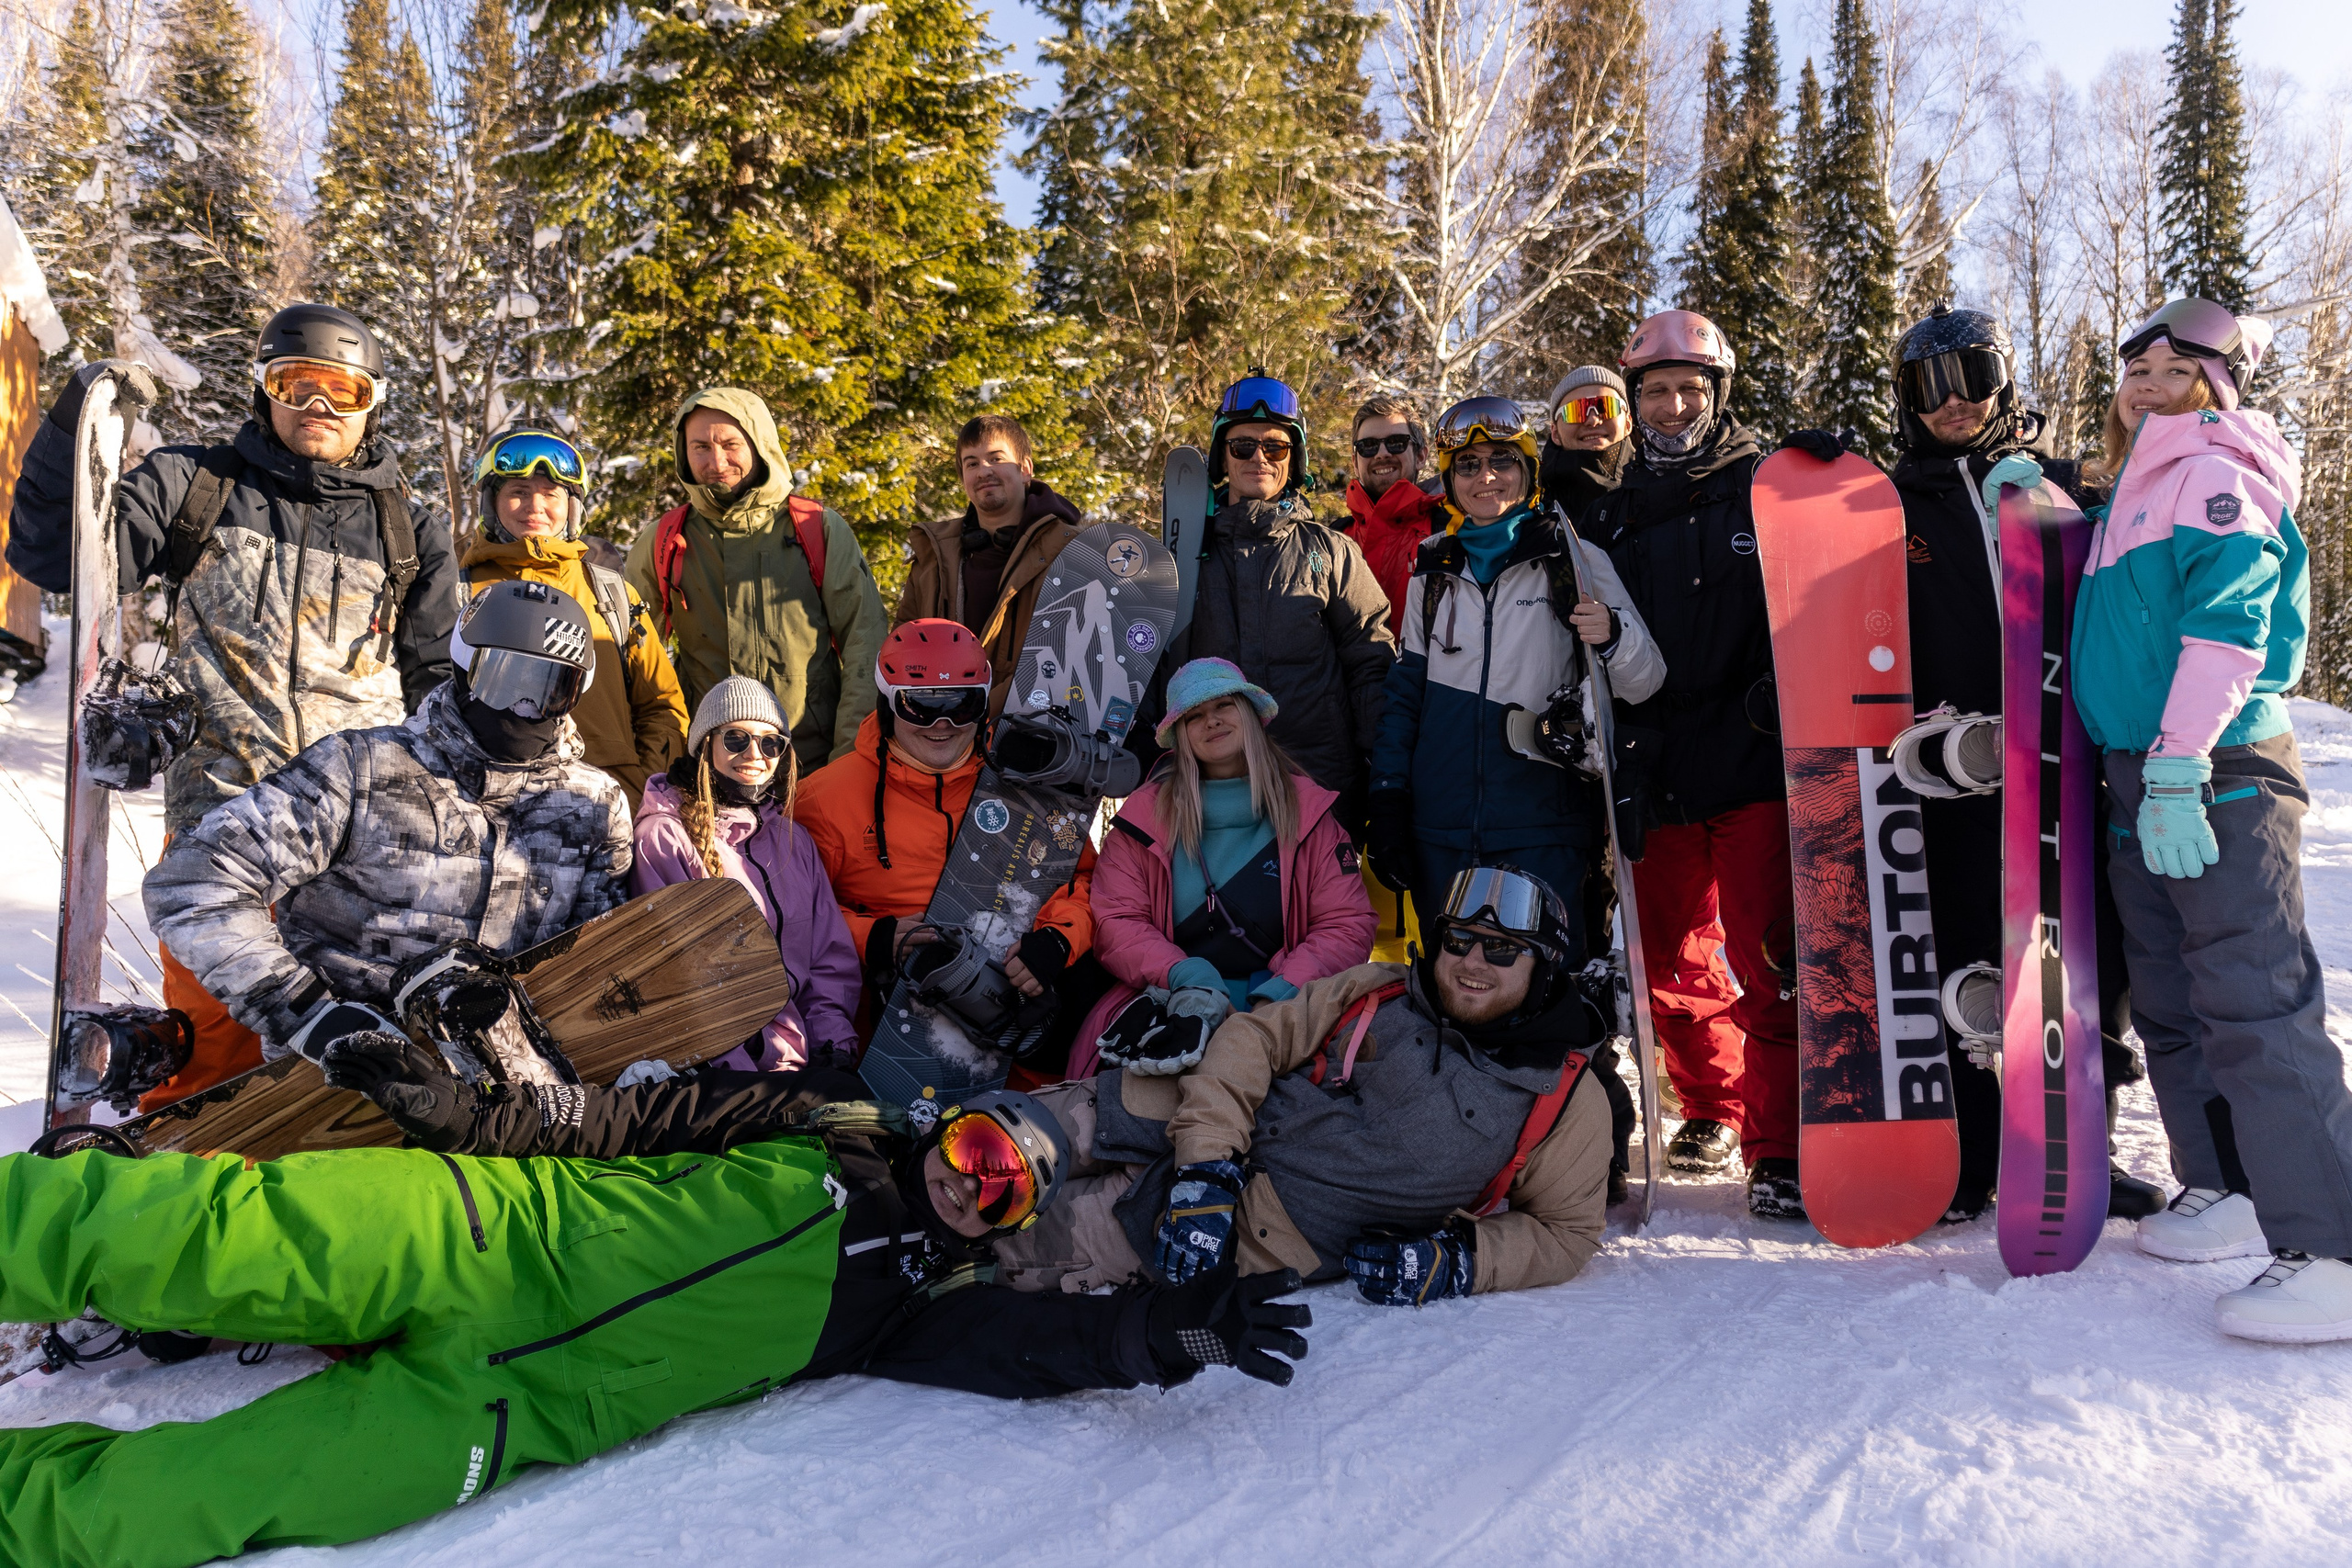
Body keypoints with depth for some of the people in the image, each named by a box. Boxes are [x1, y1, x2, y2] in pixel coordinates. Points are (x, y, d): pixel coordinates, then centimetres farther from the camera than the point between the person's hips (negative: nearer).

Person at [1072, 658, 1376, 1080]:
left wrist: (1279, 994, -14)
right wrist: (1186, 980, -16)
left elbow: (1347, 926, 4)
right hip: (1163, 999, 0)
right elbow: (1116, 923, 2)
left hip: (1273, 1007, 1)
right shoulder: (1145, 813, 10)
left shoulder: (1307, 810, 10)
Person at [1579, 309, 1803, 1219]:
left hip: (1753, 766, -4)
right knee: (1671, 960, 12)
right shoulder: (1610, 519, 14)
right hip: (1655, 772, 4)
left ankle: (1781, 1149, 1)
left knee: (1768, 961, -7)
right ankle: (1713, 1111, 31)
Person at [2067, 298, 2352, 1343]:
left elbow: (2226, 627, -17)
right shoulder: (2123, 496, 20)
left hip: (2219, 774, -9)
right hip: (2141, 781, 9)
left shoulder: (2215, 478, -4)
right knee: (2168, 1007, 13)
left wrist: (2178, 766, -25)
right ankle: (2225, 1194, 26)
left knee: (2254, 1006, -13)